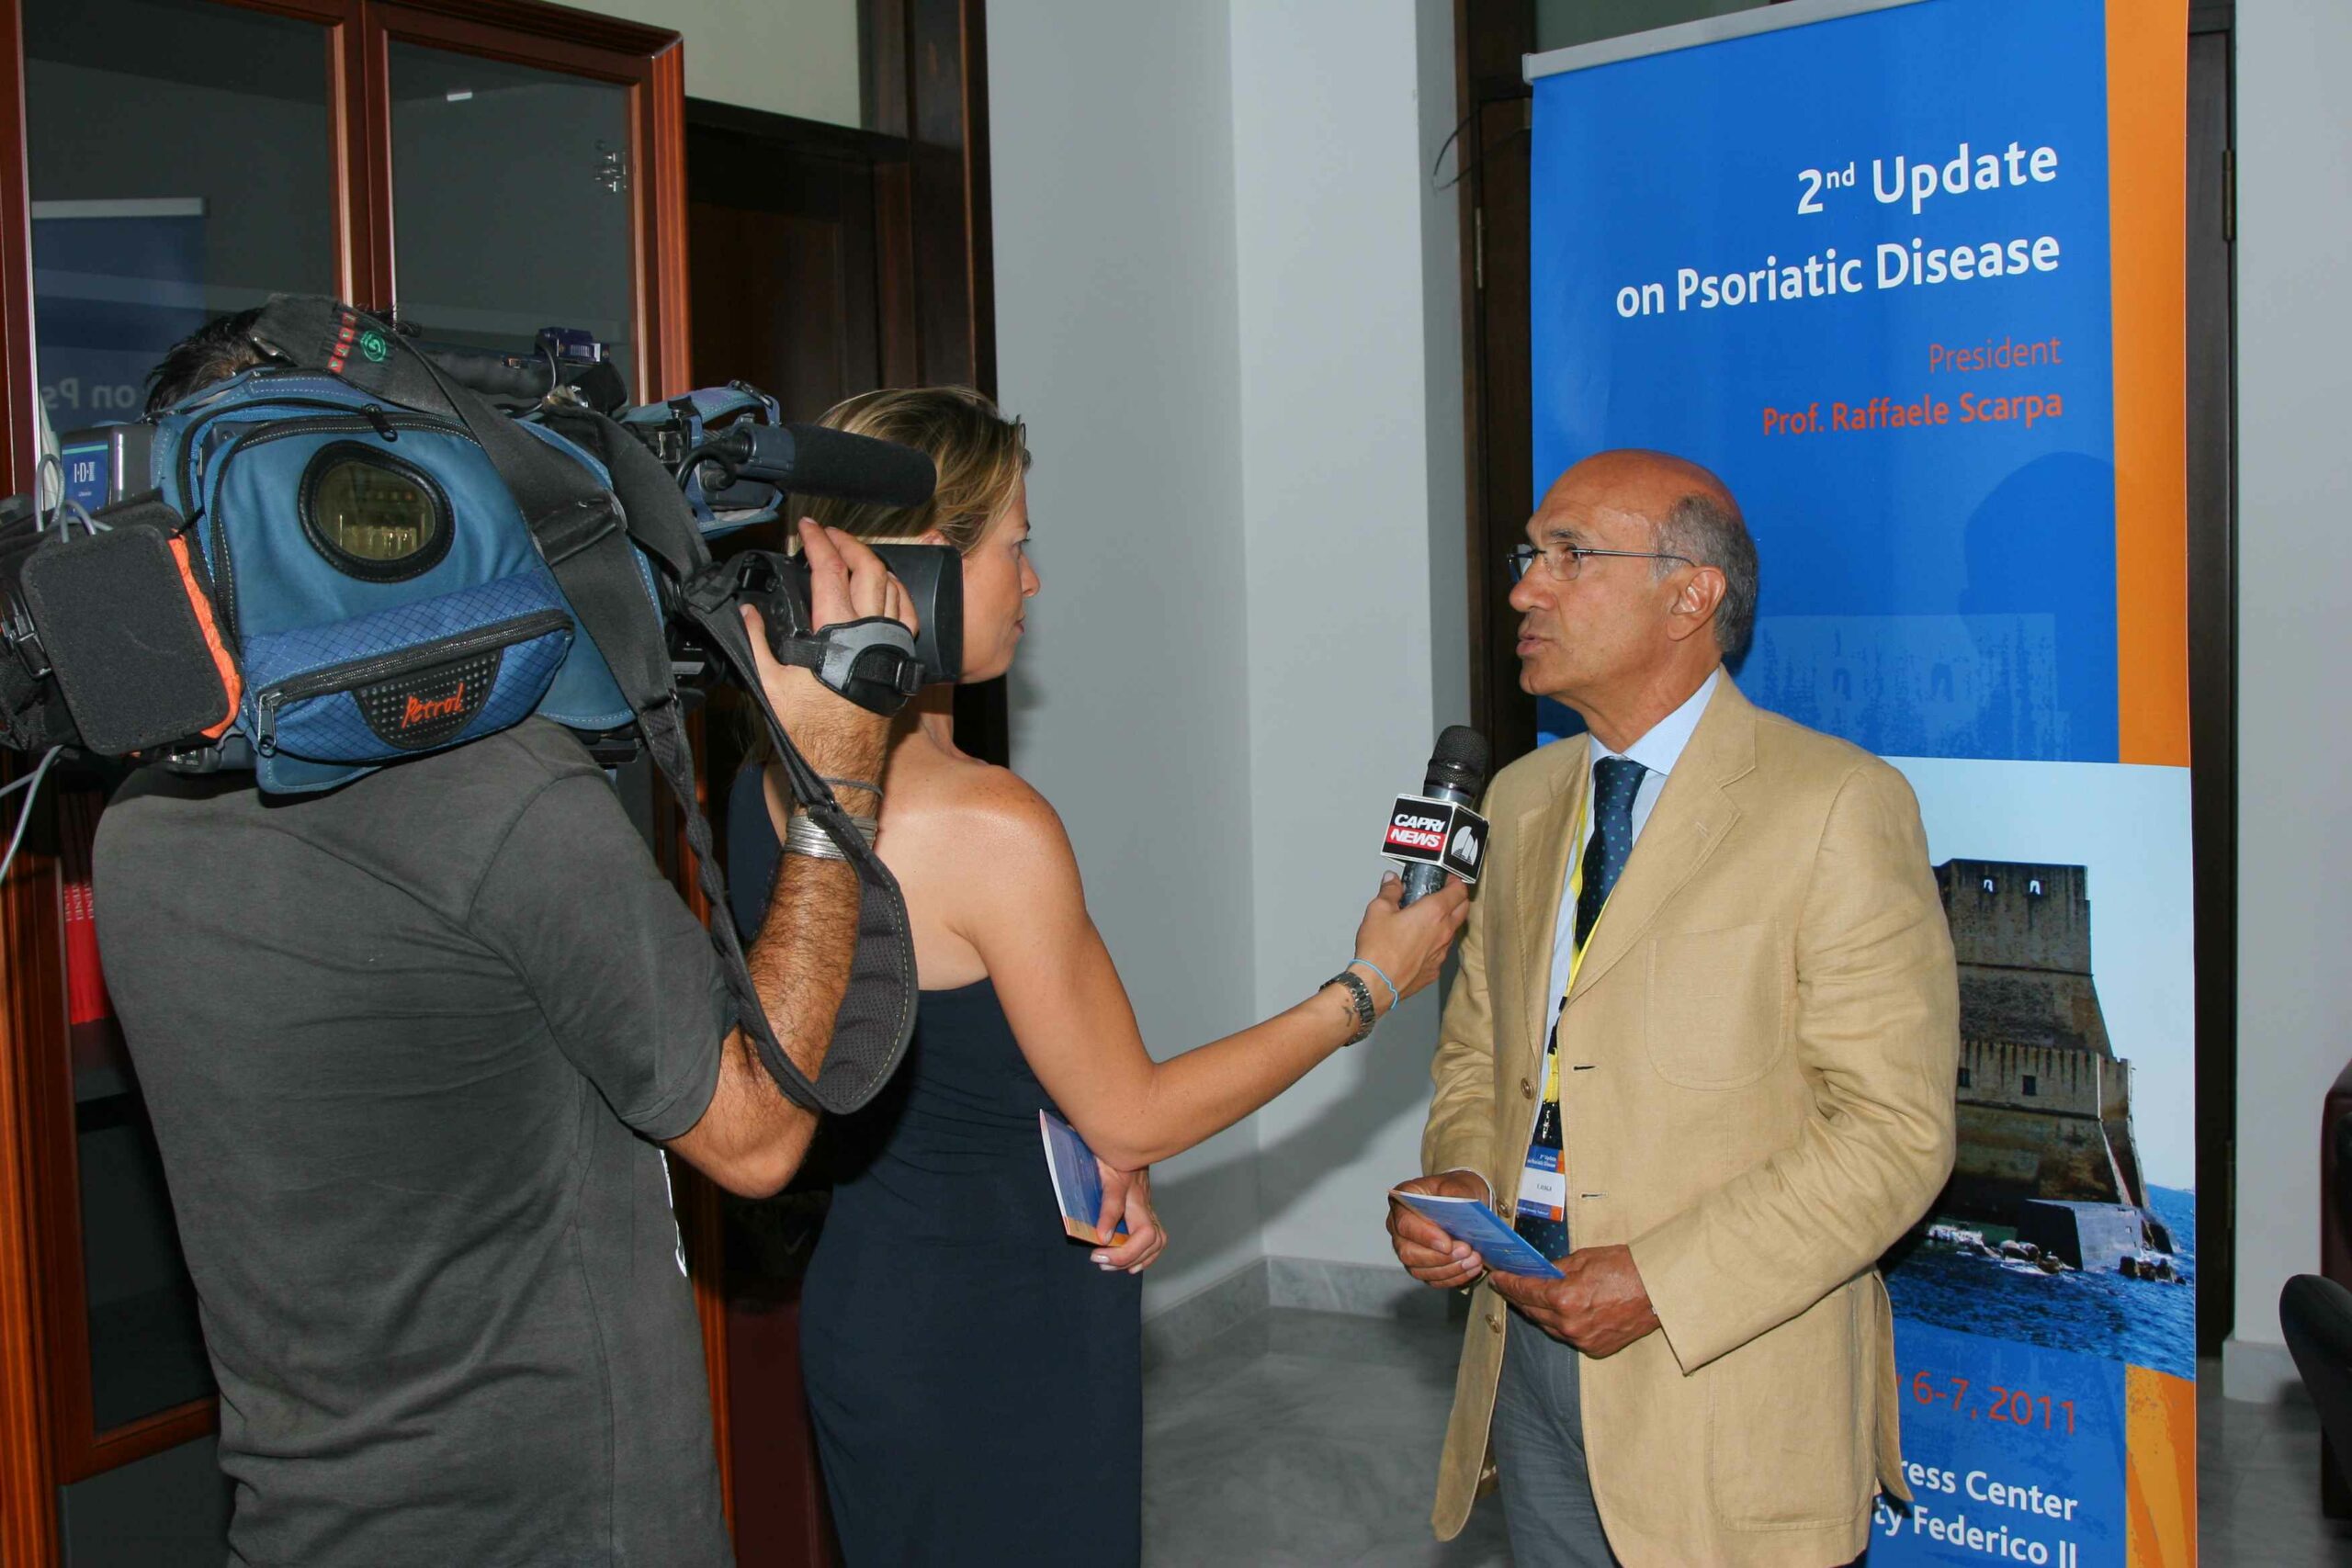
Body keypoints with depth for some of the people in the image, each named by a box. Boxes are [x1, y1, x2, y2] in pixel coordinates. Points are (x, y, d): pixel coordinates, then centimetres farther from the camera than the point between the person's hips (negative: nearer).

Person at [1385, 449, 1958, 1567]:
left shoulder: (1837, 806, -12)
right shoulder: (1523, 798, 9)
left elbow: (1895, 1130, -15)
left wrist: (1661, 1282, -20)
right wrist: (1457, 1177, -3)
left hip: (1728, 1380, -5)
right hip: (1527, 1338, 6)